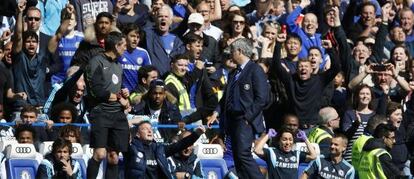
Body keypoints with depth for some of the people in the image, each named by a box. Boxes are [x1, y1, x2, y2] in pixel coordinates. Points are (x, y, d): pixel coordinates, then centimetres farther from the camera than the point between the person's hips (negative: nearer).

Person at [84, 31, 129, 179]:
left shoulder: (118, 66, 21)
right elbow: (97, 91, -13)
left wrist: (124, 95, 5)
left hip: (117, 114, 7)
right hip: (101, 112, -7)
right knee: (100, 154, -17)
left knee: (113, 156, 4)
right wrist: (119, 97, -2)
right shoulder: (97, 62, -4)